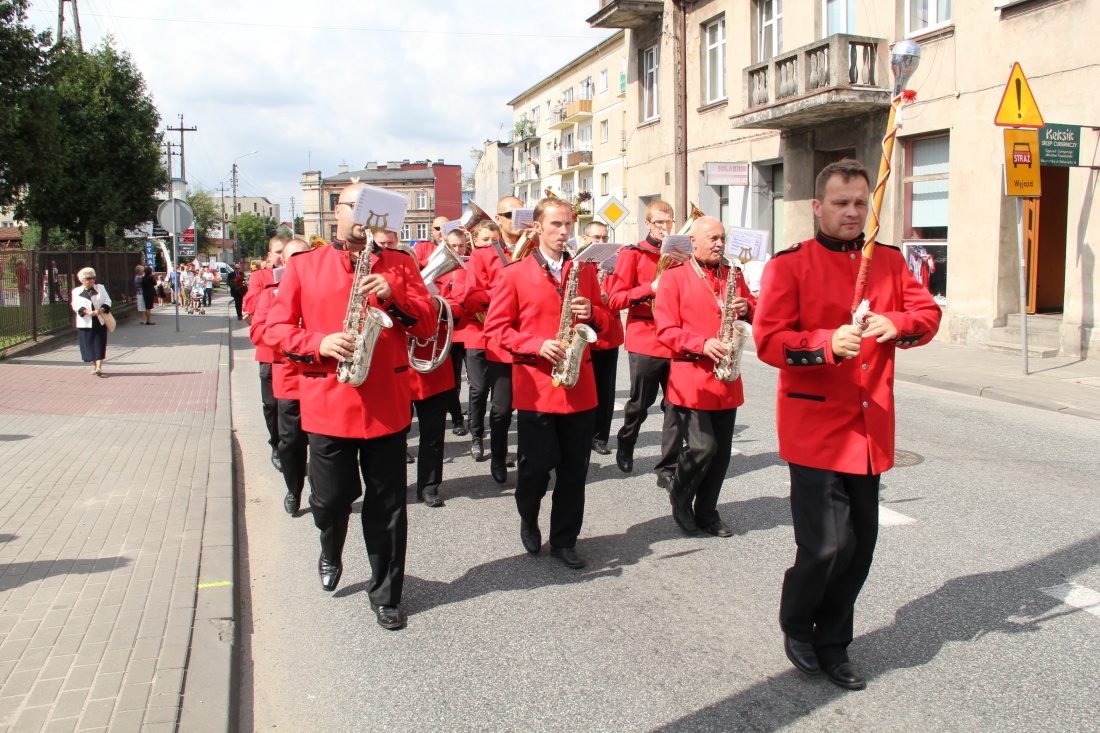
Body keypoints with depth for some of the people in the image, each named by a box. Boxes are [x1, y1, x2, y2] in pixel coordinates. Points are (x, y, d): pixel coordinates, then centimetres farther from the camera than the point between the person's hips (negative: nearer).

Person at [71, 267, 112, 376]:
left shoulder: (100, 288, 9)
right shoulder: (76, 292, 6)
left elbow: (107, 301, 5)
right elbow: (76, 306, -5)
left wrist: (102, 310, -15)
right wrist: (87, 311, -22)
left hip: (100, 322, 0)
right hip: (85, 323, 0)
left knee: (99, 345, -7)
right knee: (89, 345, 4)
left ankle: (99, 367, -13)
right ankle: (95, 365, 18)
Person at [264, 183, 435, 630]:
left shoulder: (400, 264, 9)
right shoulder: (303, 266, 7)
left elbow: (427, 325, 3)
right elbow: (275, 328, 4)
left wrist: (393, 295, -14)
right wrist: (319, 343, -13)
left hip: (387, 404, 1)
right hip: (327, 404, 0)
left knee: (387, 506, 6)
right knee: (331, 498, 8)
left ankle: (386, 594, 22)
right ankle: (330, 554, 43)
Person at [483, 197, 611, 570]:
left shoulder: (585, 271, 12)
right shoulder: (515, 274, 1)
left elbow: (604, 320, 16)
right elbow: (496, 328, -2)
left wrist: (591, 313, -7)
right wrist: (537, 345, -15)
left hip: (579, 384, 3)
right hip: (535, 385, -3)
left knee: (574, 468, 7)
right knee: (536, 464, -1)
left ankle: (564, 540, 21)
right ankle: (528, 519, 29)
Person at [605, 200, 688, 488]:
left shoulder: (680, 254, 12)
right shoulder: (633, 254, 1)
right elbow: (615, 299, -6)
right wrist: (650, 288, -18)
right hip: (644, 341, -3)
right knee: (640, 402, 9)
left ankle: (668, 469, 8)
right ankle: (625, 445, 37)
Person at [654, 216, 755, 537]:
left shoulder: (733, 276, 14)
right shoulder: (674, 276, -3)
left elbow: (755, 314, 19)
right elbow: (665, 330, -9)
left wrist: (746, 308, -4)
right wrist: (702, 344, -22)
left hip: (726, 380, 6)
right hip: (691, 379, -5)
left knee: (721, 451, 8)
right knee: (703, 446, -13)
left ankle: (706, 512, 25)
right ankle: (679, 495, 15)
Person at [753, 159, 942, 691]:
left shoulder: (889, 261, 12)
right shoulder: (790, 264, -4)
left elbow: (928, 313, 12)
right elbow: (768, 339, -11)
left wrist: (896, 324, -10)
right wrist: (828, 344, -26)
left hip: (871, 428, 5)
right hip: (815, 427, -5)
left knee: (860, 545, 10)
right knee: (827, 545, -8)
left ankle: (831, 644, 29)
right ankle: (795, 624, 22)